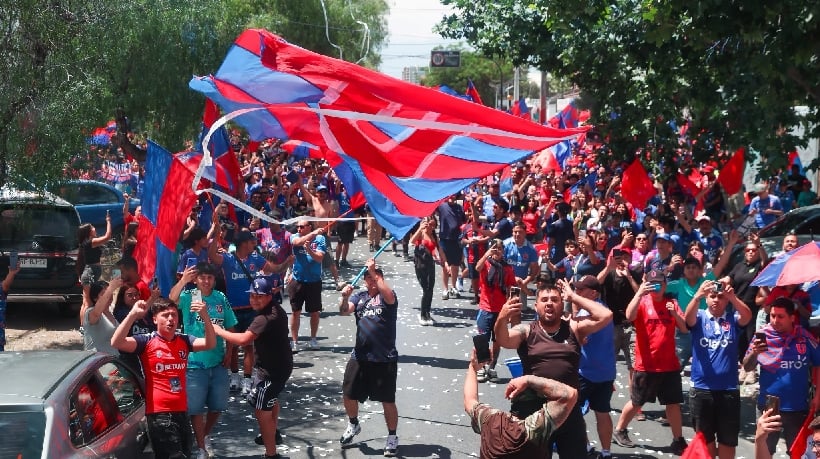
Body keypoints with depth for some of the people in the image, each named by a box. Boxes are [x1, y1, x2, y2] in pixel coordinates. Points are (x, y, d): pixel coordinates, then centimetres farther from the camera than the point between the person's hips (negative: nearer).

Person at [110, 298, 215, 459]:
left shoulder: (184, 340, 7)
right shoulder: (147, 341, -6)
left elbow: (210, 344, -8)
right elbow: (116, 343, -19)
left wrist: (205, 317, -22)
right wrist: (133, 314, -26)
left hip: (181, 411, 5)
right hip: (158, 412, -5)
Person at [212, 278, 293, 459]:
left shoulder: (265, 318, -29)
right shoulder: (277, 308, 4)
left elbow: (243, 339, -38)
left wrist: (219, 330, -29)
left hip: (272, 369, -12)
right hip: (279, 364, 12)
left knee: (261, 409, -11)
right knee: (271, 399, 33)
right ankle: (272, 434, 56)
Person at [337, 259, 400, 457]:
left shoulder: (387, 296, -2)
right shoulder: (359, 297, 9)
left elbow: (388, 295, -27)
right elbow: (344, 311, -6)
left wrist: (374, 272, -31)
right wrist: (345, 297, -27)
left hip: (384, 359, -4)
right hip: (359, 357, 4)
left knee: (387, 400, 1)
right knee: (348, 395, 12)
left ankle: (392, 437, 19)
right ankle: (353, 425, 40)